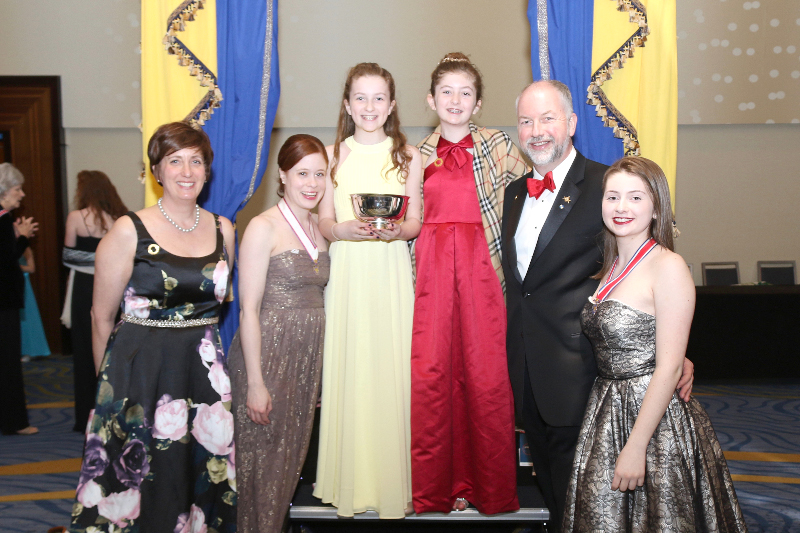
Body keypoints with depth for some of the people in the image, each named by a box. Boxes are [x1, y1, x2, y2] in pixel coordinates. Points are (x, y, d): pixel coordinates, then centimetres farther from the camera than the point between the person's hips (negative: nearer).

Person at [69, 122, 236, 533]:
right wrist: (110, 382, 3)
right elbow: (102, 316, -2)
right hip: (141, 371, -3)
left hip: (204, 373, 4)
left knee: (204, 477, 9)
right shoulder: (129, 231, -7)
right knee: (145, 482, 4)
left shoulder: (222, 230, 5)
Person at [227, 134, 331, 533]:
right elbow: (249, 309, -13)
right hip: (267, 353, -6)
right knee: (262, 458, 3)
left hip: (308, 356, 7)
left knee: (292, 456, 14)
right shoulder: (263, 228, -9)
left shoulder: (317, 230, 11)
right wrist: (255, 382, -16)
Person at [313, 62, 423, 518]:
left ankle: (394, 482, 13)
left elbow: (416, 223, 5)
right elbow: (324, 221, 6)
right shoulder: (334, 155, 7)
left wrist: (395, 231, -16)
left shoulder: (408, 155, 5)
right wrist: (345, 229, -15)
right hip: (347, 273, 1)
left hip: (392, 272, 0)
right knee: (349, 371, 2)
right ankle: (351, 482, 15)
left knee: (392, 369, 0)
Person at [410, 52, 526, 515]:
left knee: (487, 375, -1)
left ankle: (489, 488, 15)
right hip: (431, 272, 2)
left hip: (482, 271, -1)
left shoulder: (498, 146, 7)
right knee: (429, 376, -1)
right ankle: (434, 487, 14)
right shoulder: (418, 154, 13)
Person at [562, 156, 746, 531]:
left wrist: (635, 447, -19)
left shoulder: (667, 266, -14)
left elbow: (669, 367, -18)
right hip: (608, 413, 7)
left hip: (654, 416, -7)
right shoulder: (611, 268, 9)